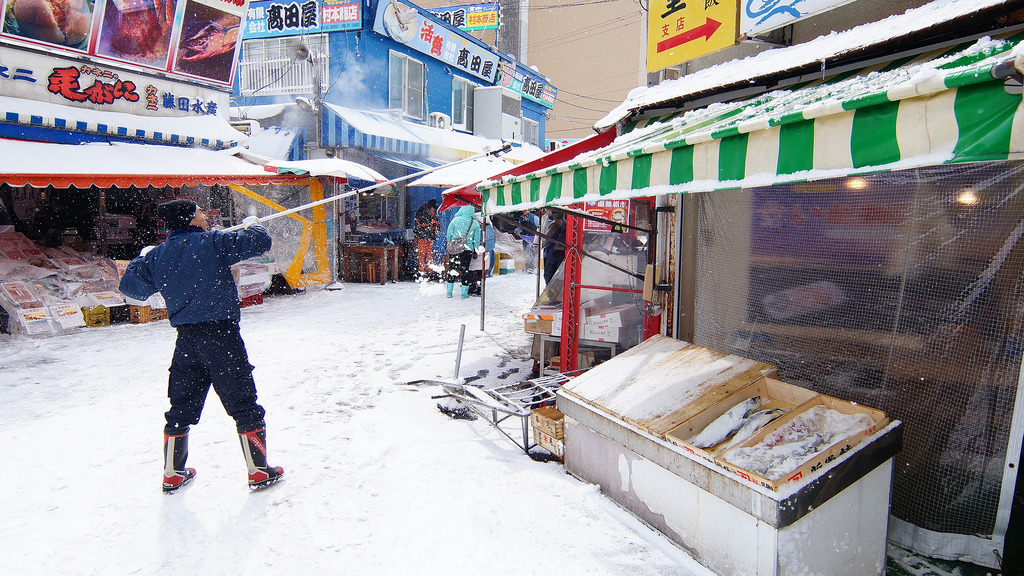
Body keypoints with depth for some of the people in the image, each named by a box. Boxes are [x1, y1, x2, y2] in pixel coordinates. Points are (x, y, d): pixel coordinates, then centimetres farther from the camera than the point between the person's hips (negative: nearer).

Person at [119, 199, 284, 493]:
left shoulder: (156, 255, 7)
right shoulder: (213, 243, -10)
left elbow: (130, 286, 17)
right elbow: (260, 243, -11)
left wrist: (142, 257, 34)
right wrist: (252, 224, 11)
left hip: (186, 340, 6)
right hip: (221, 335, -6)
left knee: (181, 409, 19)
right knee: (244, 406, 3)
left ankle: (172, 474, 32)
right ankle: (259, 472, 11)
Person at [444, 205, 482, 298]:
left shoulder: (455, 220, 0)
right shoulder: (475, 224, 0)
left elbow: (449, 236, 2)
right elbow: (477, 240, 3)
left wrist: (449, 245, 15)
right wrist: (475, 252, 11)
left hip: (453, 249, 1)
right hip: (467, 250, 0)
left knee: (452, 269, 11)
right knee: (465, 270, 7)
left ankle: (449, 292, 14)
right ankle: (464, 293, 10)